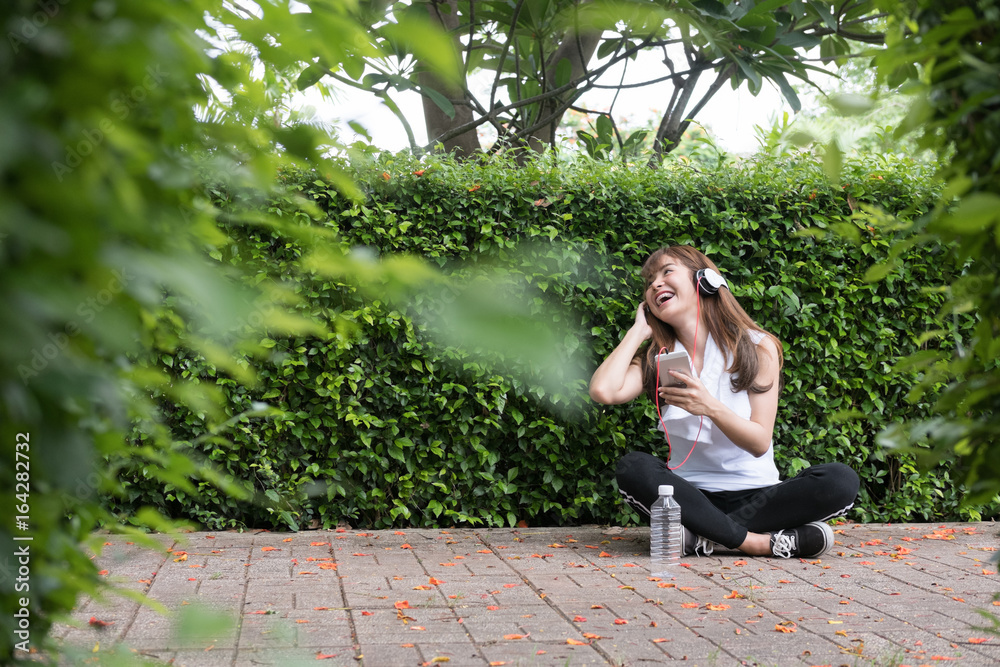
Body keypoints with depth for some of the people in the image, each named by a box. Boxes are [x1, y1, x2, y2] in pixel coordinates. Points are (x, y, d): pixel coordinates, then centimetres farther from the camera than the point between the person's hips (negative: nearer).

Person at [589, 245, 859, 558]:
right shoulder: (656, 358, 6)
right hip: (690, 494, 1)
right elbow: (603, 391, -17)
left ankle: (702, 536, -27)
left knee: (841, 481, -26)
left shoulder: (757, 347, 0)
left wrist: (711, 407, -26)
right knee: (632, 467, -30)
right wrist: (638, 329, -2)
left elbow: (760, 444, -7)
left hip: (755, 494, 0)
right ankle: (762, 542, -30)